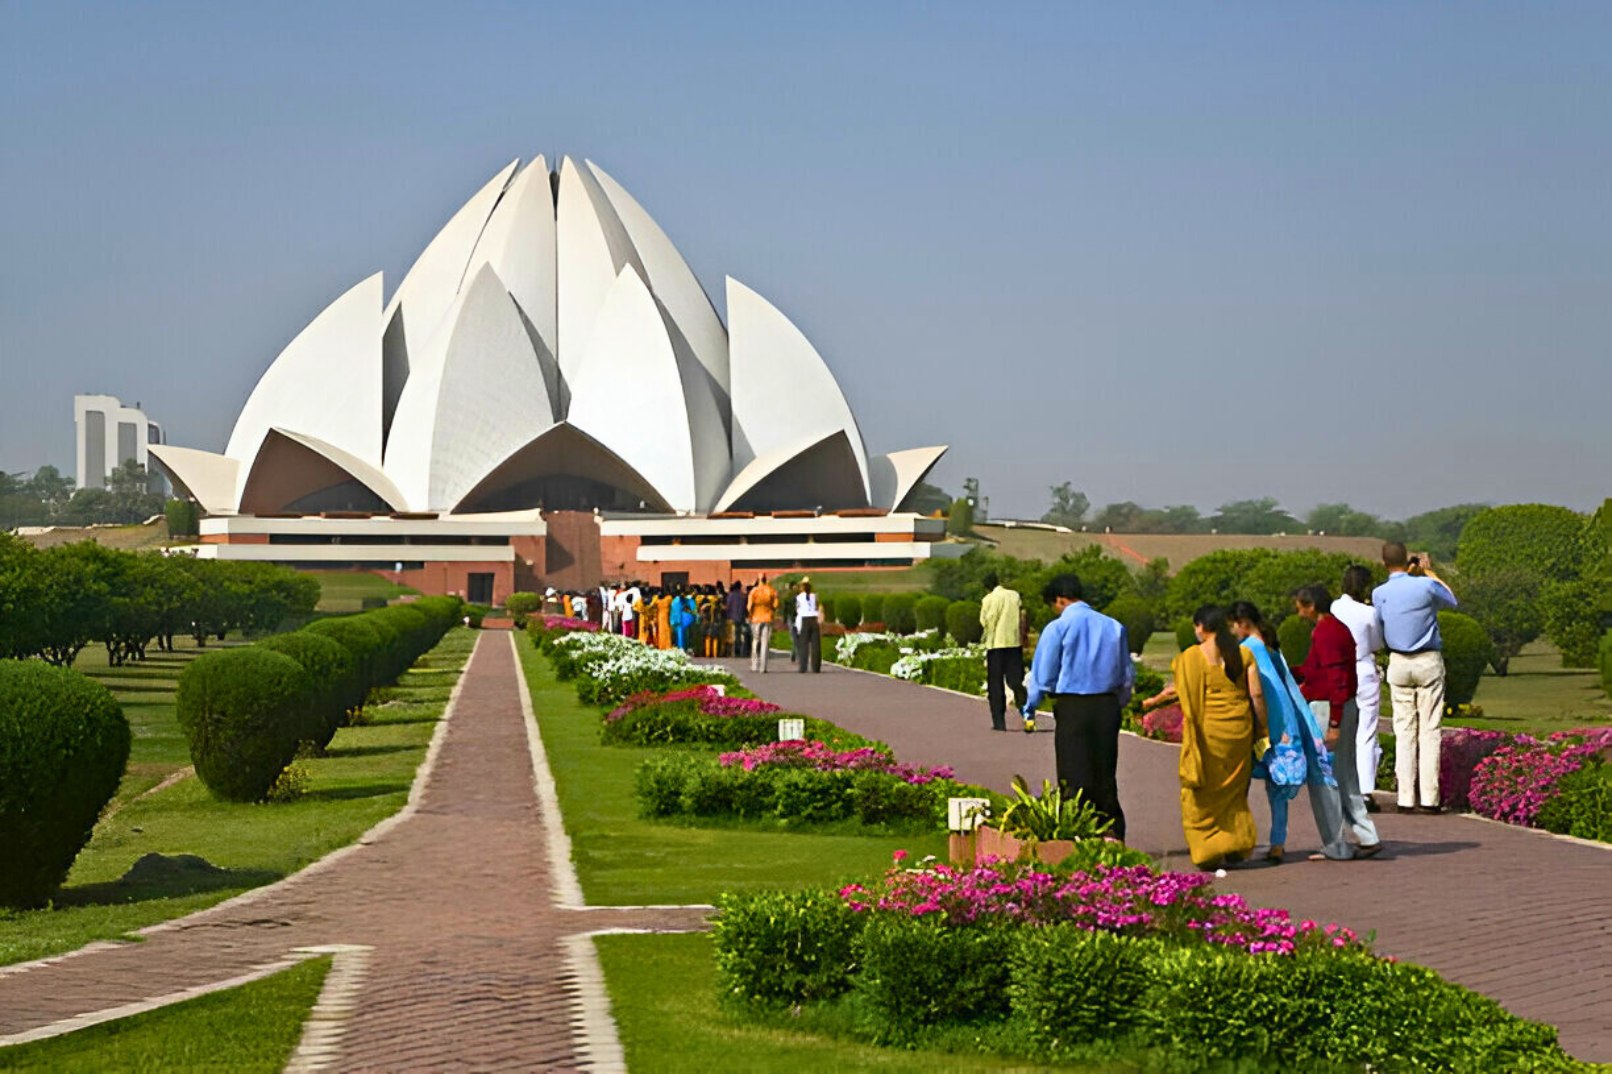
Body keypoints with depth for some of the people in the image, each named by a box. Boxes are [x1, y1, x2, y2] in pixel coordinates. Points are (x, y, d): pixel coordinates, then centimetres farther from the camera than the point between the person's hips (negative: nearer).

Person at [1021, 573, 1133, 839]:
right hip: (1106, 706, 4)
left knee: (1074, 778, 2)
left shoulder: (1058, 628, -6)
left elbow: (1043, 675, -2)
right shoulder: (1114, 627, 7)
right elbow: (1128, 675, 13)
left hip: (1072, 708, -4)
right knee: (1105, 776, 12)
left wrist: (1029, 710, 11)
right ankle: (1112, 834, 11)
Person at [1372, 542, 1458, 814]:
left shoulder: (1379, 594, -2)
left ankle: (1406, 798, 2)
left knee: (1404, 731, 5)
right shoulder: (1425, 586, -10)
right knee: (1429, 730, -1)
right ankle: (1428, 798, -5)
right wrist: (1429, 572, 21)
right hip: (1428, 661, -2)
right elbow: (1451, 600, 10)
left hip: (1398, 663, 2)